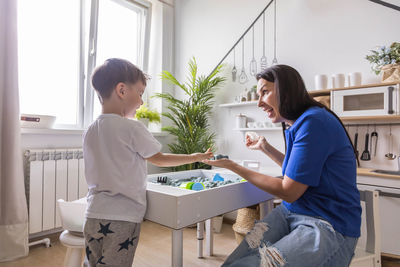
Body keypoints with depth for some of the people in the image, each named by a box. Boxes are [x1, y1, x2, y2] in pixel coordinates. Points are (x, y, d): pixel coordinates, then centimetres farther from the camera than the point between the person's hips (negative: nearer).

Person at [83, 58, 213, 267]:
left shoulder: (90, 131, 6)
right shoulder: (131, 128, -14)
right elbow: (159, 160, -3)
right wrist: (195, 157, 9)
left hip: (94, 215, 7)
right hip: (122, 218, -6)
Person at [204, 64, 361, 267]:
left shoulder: (315, 121, -18)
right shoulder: (295, 125, 11)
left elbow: (289, 192, -15)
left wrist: (232, 166, -9)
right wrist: (265, 148, 22)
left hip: (329, 227, -7)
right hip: (289, 213, 8)